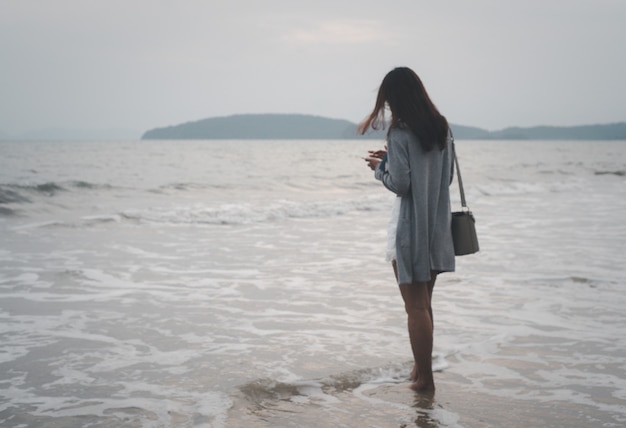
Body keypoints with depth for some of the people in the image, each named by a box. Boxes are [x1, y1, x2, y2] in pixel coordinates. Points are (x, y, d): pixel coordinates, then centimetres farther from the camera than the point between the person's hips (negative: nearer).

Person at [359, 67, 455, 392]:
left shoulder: (400, 133, -15)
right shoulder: (442, 128, 6)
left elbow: (399, 184, -18)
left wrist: (380, 166, 2)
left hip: (410, 231, -7)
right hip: (437, 229, 7)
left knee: (416, 307, 1)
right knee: (424, 305, 18)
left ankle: (424, 377, 6)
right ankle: (422, 368, 26)